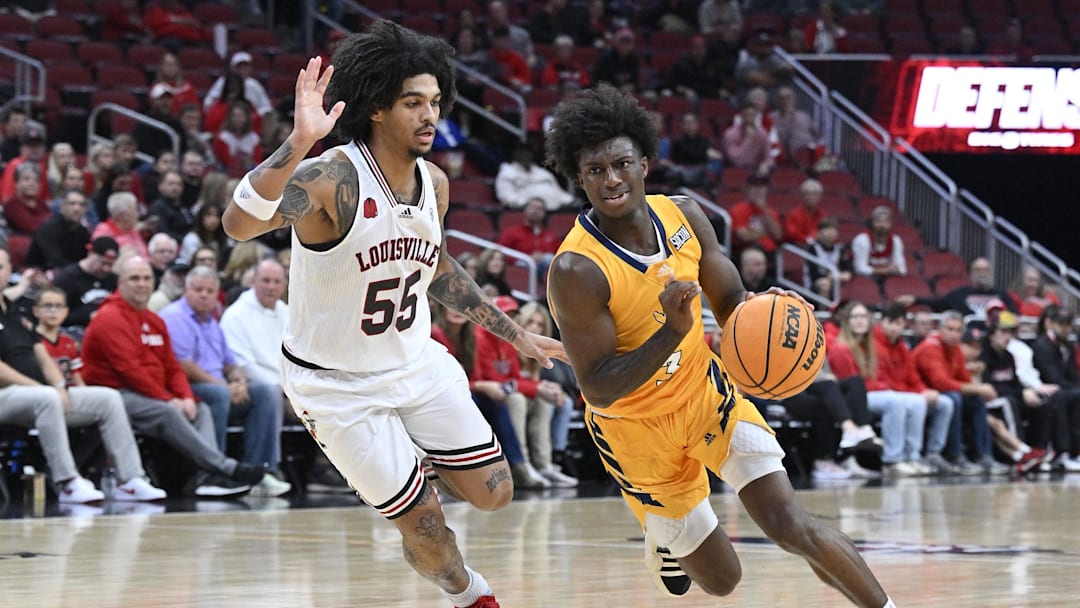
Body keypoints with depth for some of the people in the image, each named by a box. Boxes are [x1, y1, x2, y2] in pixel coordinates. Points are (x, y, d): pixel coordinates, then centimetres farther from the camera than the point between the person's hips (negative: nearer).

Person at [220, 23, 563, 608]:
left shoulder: (435, 183, -4)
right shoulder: (332, 179, -27)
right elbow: (238, 224, -44)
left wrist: (516, 334, 19)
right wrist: (298, 142, -56)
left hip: (415, 360, 6)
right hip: (337, 383, -6)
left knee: (492, 493, 7)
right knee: (426, 528, -2)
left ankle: (410, 454, 36)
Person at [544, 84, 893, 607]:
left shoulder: (683, 216, -12)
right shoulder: (576, 271, -28)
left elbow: (732, 304, 1)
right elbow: (598, 389, -27)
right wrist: (672, 331, -41)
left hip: (705, 391, 3)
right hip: (636, 427, -3)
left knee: (790, 526, -15)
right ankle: (664, 537, 45)